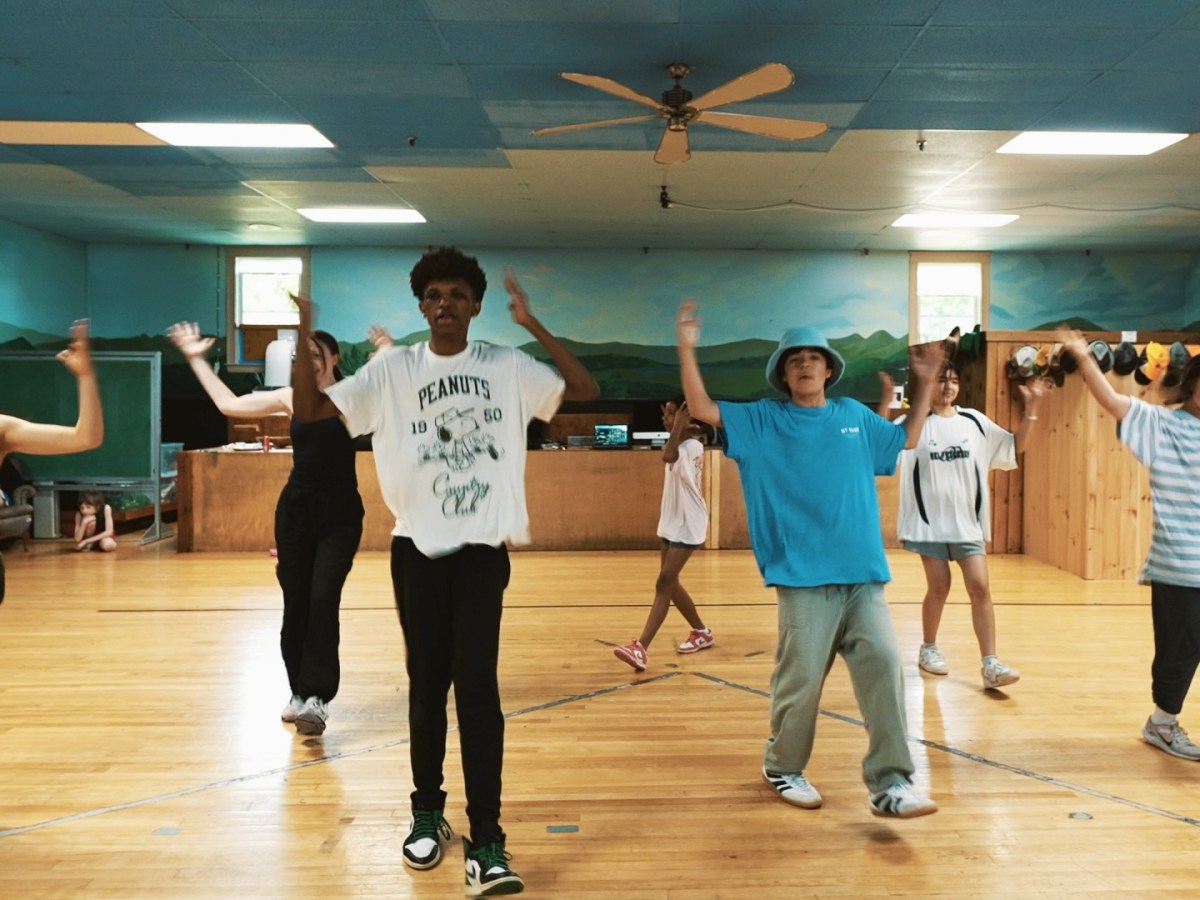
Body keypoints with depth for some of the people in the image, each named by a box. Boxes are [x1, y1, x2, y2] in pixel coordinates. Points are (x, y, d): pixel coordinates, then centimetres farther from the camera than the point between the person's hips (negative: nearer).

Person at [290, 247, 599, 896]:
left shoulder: (508, 367, 1)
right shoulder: (392, 370, 2)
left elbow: (586, 390, -5)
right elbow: (310, 410, -1)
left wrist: (534, 327, -12)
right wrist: (305, 338, -15)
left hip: (482, 548, -1)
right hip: (417, 547, 1)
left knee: (477, 685, -6)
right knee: (427, 683, 10)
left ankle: (486, 840, 1)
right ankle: (428, 812, 29)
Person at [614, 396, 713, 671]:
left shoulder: (693, 447, -19)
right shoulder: (679, 446, 11)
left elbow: (668, 456, -37)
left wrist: (679, 425, -30)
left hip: (687, 526, -10)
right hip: (671, 522, 10)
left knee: (664, 583, -15)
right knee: (670, 583, 13)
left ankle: (640, 648, -21)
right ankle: (701, 632, 29)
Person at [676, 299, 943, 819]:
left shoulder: (854, 416, 16)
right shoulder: (762, 421, 7)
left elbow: (906, 440, 31)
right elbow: (702, 409, -1)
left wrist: (925, 382, 25)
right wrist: (686, 349, -10)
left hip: (864, 575, 3)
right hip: (804, 577, -3)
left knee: (884, 665, -6)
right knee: (801, 679, 0)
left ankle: (890, 784, 3)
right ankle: (783, 767, 23)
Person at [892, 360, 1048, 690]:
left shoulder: (975, 421, 5)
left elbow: (1015, 447, 11)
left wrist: (1031, 409, -1)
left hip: (967, 521, 3)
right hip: (930, 521, -3)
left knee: (980, 587, -4)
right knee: (939, 588, 4)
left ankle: (990, 664, -2)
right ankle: (929, 648, 25)